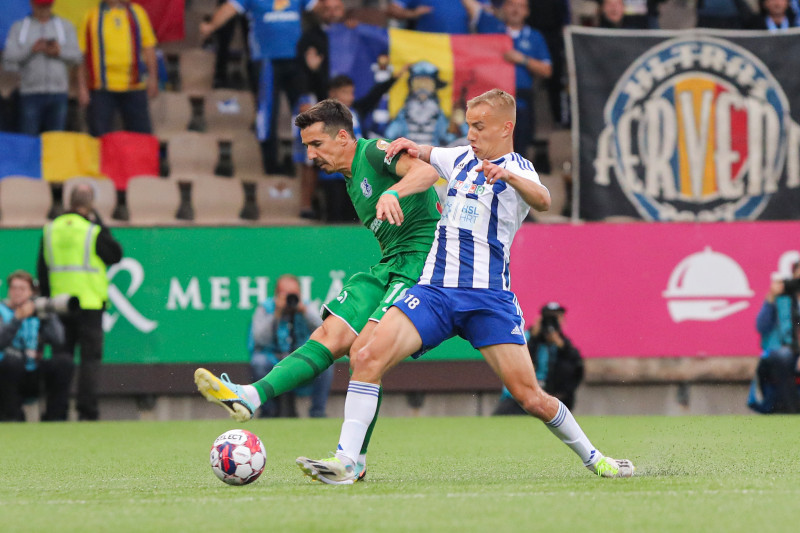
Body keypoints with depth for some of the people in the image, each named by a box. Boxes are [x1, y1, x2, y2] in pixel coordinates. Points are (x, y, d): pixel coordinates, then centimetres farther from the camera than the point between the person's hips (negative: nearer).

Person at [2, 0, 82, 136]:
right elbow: (8, 58, -1)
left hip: (58, 93, 1)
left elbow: (76, 56, 5)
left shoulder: (65, 26, 14)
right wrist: (31, 49, -16)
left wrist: (60, 52, -14)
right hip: (30, 93, -1)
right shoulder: (19, 27, 11)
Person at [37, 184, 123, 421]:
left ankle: (55, 412, 5)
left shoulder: (50, 230, 5)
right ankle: (87, 412, -6)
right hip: (89, 304, -4)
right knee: (90, 357, 0)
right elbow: (116, 255, 2)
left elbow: (42, 269, 8)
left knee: (61, 358, 9)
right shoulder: (94, 231, -10)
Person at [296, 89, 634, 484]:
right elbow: (418, 155, 41)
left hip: (488, 296, -5)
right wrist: (408, 147, 17)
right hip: (434, 288, 5)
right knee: (368, 357, -18)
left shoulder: (517, 168, -1)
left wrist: (508, 176, -46)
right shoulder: (462, 158, 18)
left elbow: (542, 200, -26)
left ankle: (593, 458, 14)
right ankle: (345, 463, -19)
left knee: (530, 397, -9)